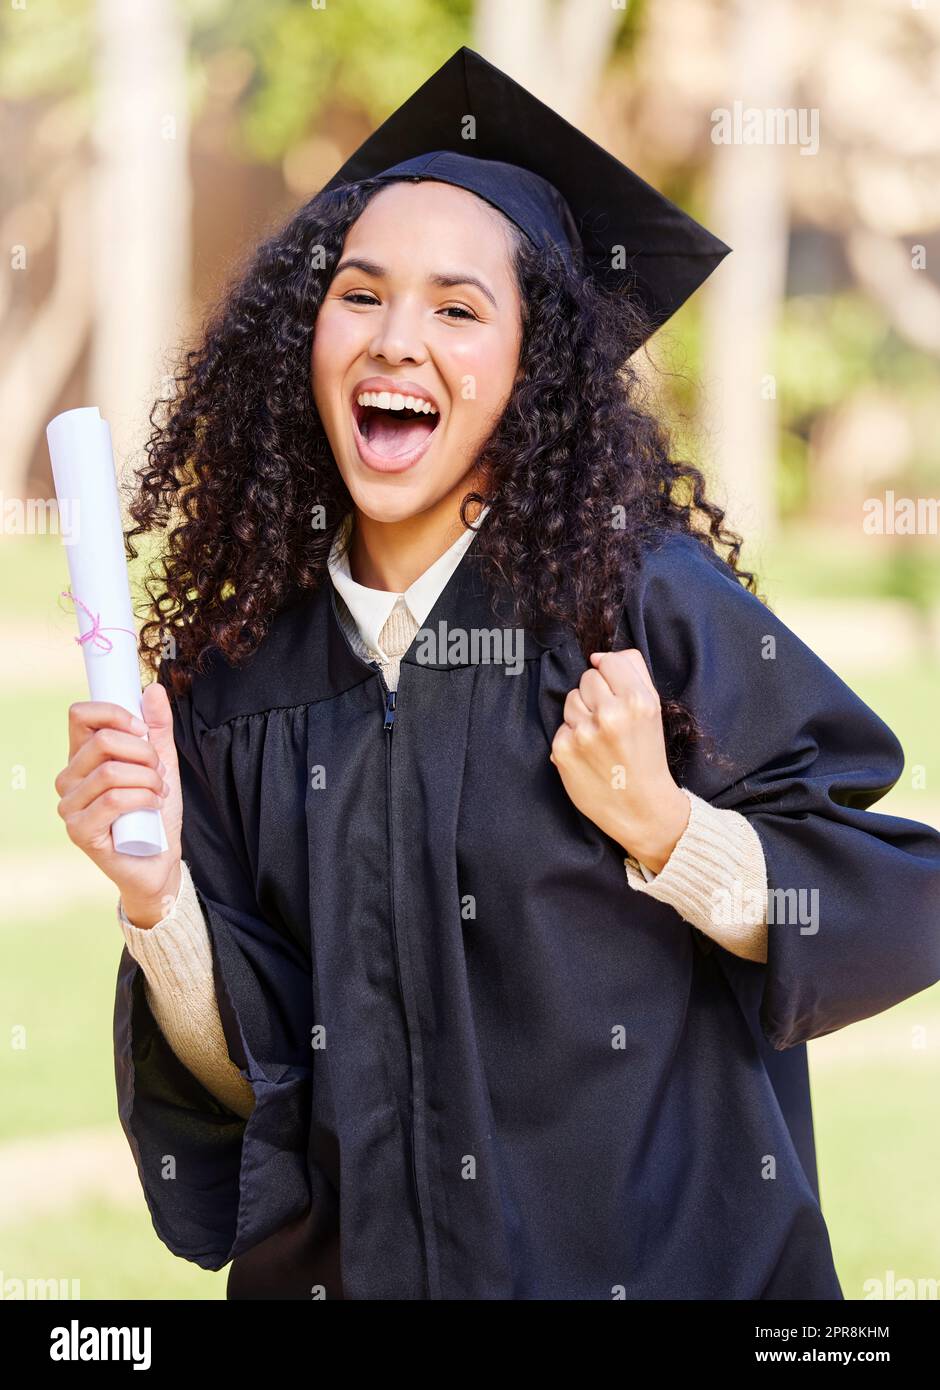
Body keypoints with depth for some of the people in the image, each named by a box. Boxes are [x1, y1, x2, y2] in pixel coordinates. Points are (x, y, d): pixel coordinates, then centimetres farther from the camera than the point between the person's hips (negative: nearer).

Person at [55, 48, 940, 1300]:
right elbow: (249, 1067, -2)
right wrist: (158, 893, -18)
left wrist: (665, 831, -20)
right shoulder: (236, 676, -1)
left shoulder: (645, 601, -11)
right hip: (346, 1265, 3)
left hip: (652, 1262, -3)